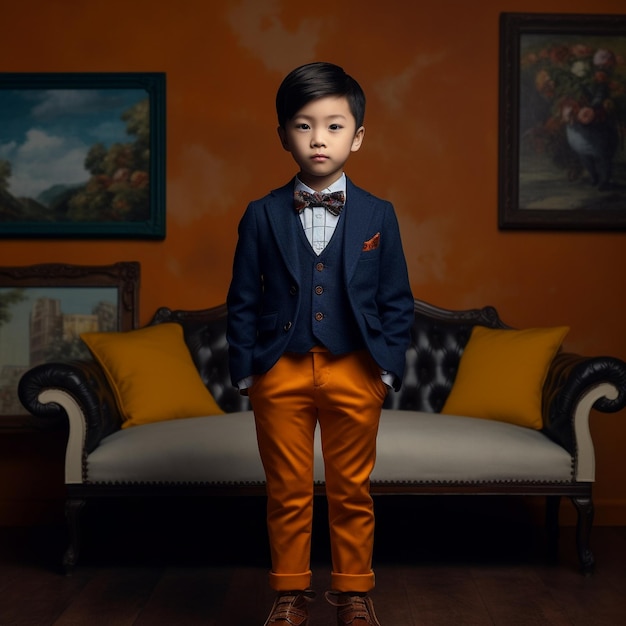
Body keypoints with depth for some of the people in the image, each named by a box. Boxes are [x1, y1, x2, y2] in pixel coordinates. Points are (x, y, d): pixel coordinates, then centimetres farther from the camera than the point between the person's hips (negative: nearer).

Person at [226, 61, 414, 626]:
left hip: (354, 373, 0)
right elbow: (243, 302, 3)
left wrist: (388, 369, -2)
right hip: (280, 372, 0)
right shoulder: (262, 216, 1)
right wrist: (245, 371, -1)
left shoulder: (378, 216, 1)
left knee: (353, 492, 11)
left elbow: (397, 301, 4)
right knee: (287, 493, 10)